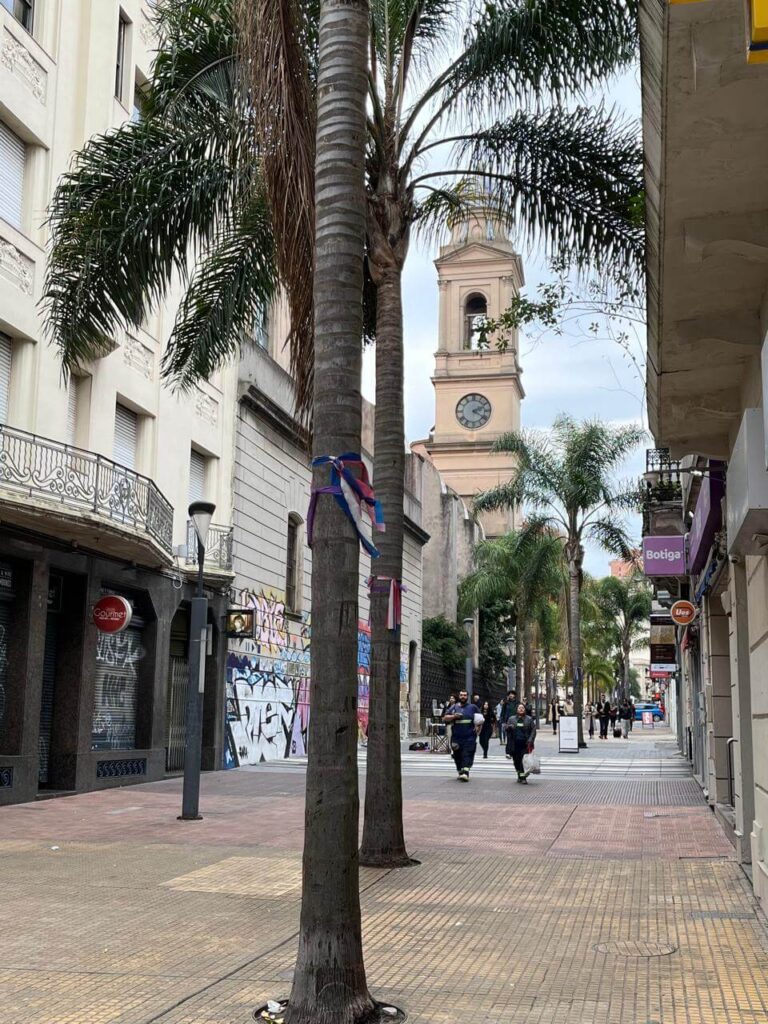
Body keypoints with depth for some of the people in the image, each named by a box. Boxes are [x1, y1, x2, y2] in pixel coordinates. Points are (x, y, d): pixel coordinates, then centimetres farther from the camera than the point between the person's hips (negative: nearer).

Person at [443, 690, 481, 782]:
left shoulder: (473, 707, 9)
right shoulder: (454, 707, 10)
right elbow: (444, 718, 6)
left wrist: (478, 726, 2)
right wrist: (453, 716, -10)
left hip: (469, 737, -2)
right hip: (456, 737, 2)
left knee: (467, 755, -13)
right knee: (457, 756, 6)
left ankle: (465, 773, -22)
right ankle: (460, 772, 21)